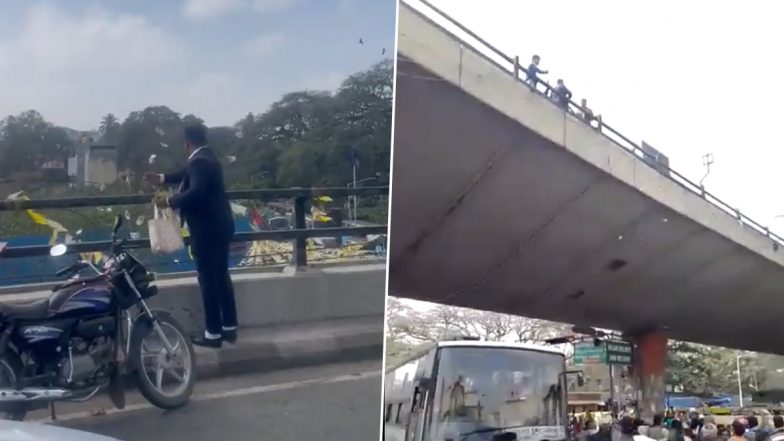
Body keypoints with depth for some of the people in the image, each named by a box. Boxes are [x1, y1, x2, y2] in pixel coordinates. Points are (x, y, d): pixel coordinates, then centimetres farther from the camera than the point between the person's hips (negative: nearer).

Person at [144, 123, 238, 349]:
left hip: (207, 230, -10)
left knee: (209, 280, -3)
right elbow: (187, 174, 29)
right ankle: (229, 327, 21)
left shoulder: (199, 161, -20)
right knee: (221, 277, 15)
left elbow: (196, 192, -33)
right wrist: (162, 178, 27)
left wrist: (169, 201, -22)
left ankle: (213, 334, 2)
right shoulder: (206, 157, 12)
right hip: (219, 226, 10)